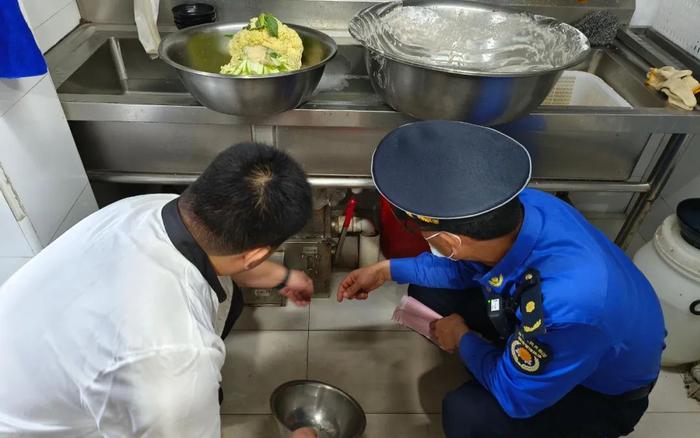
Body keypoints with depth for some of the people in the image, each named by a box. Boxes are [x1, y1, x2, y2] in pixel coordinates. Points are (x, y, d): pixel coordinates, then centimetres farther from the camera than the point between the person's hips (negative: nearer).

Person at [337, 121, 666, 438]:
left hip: (605, 390, -5)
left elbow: (515, 396, -25)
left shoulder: (567, 307, -46)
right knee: (427, 292, -2)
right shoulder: (517, 208, -27)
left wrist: (462, 339, -10)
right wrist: (388, 269, 0)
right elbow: (467, 265, -2)